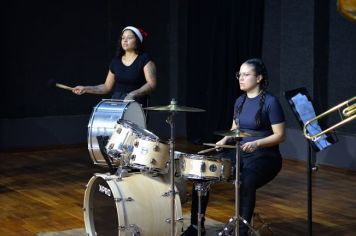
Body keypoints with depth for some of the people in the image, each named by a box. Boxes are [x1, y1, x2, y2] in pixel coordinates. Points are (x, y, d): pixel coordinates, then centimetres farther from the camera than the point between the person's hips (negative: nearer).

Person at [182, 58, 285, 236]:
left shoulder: (270, 102, -11)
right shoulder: (240, 101, 11)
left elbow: (279, 136, -13)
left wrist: (256, 143, -27)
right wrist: (225, 140, -1)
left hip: (265, 157, -7)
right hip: (240, 153, 7)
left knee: (245, 182, -38)